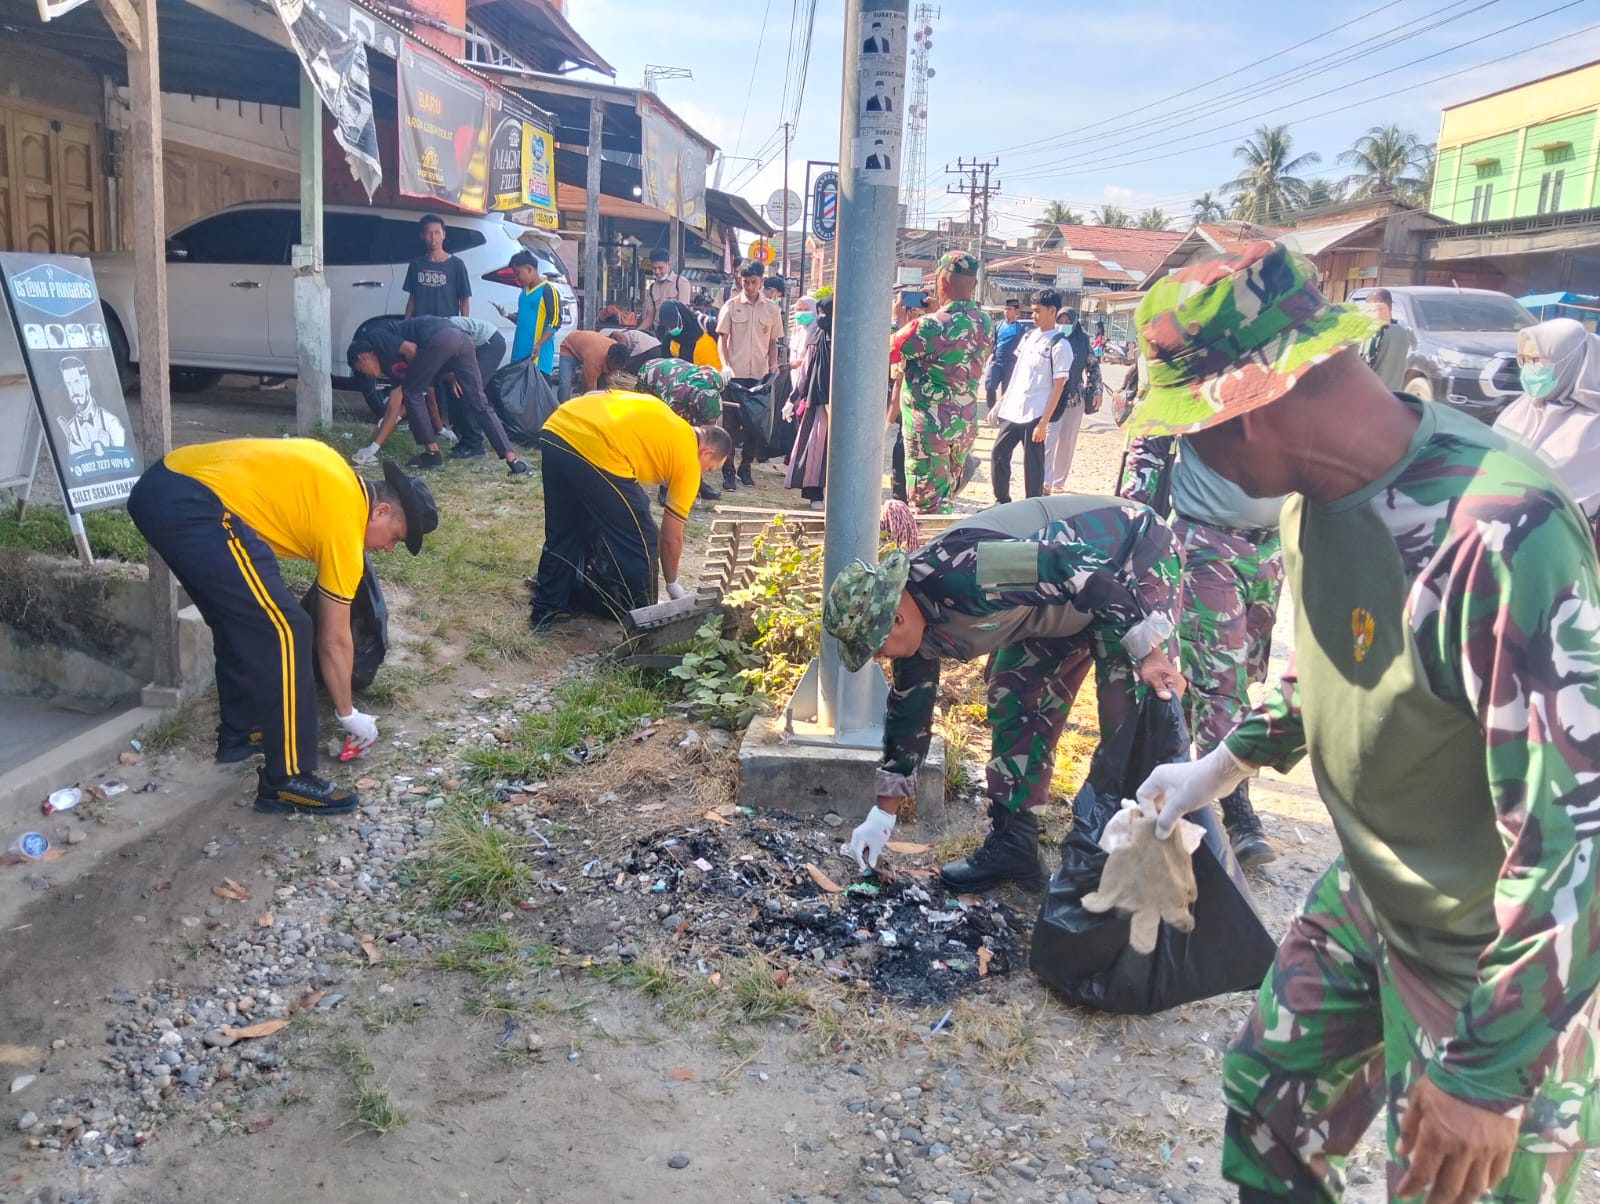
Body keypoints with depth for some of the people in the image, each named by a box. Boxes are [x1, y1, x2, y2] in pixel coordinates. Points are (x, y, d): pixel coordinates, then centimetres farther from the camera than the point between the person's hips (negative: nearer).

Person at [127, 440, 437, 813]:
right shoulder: (345, 527, -2)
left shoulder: (338, 477, 20)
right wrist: (348, 714, 18)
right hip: (193, 506, -11)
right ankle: (286, 781, -3)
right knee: (283, 630, -8)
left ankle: (239, 732, 36)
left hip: (157, 487, 11)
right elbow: (334, 641, 6)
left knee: (238, 618, 23)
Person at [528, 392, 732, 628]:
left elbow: (590, 395, 26)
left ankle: (545, 609, 36)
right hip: (595, 450, -8)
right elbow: (671, 538, 19)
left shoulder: (661, 417, 31)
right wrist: (673, 585, 35)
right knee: (641, 543, 11)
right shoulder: (688, 458, 13)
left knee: (562, 534, 26)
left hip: (553, 431, 8)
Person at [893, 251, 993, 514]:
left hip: (929, 428, -7)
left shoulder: (930, 326, -21)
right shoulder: (985, 323, 0)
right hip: (965, 424, 7)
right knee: (946, 499, 19)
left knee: (930, 506, -1)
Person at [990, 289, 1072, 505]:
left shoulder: (1059, 345, -9)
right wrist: (1001, 403, 14)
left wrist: (1044, 422, -15)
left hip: (1034, 415, -7)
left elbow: (1058, 387, -11)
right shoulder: (1029, 336, 11)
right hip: (1011, 411, 7)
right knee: (998, 454, 9)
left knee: (1032, 464, 0)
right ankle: (1002, 502, 24)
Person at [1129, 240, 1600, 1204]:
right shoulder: (1321, 493, -5)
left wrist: (1487, 1071, -23)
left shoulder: (1497, 533, -34)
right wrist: (1227, 762, 13)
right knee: (1266, 1099, 19)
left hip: (1497, 959, -7)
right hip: (1366, 902, 8)